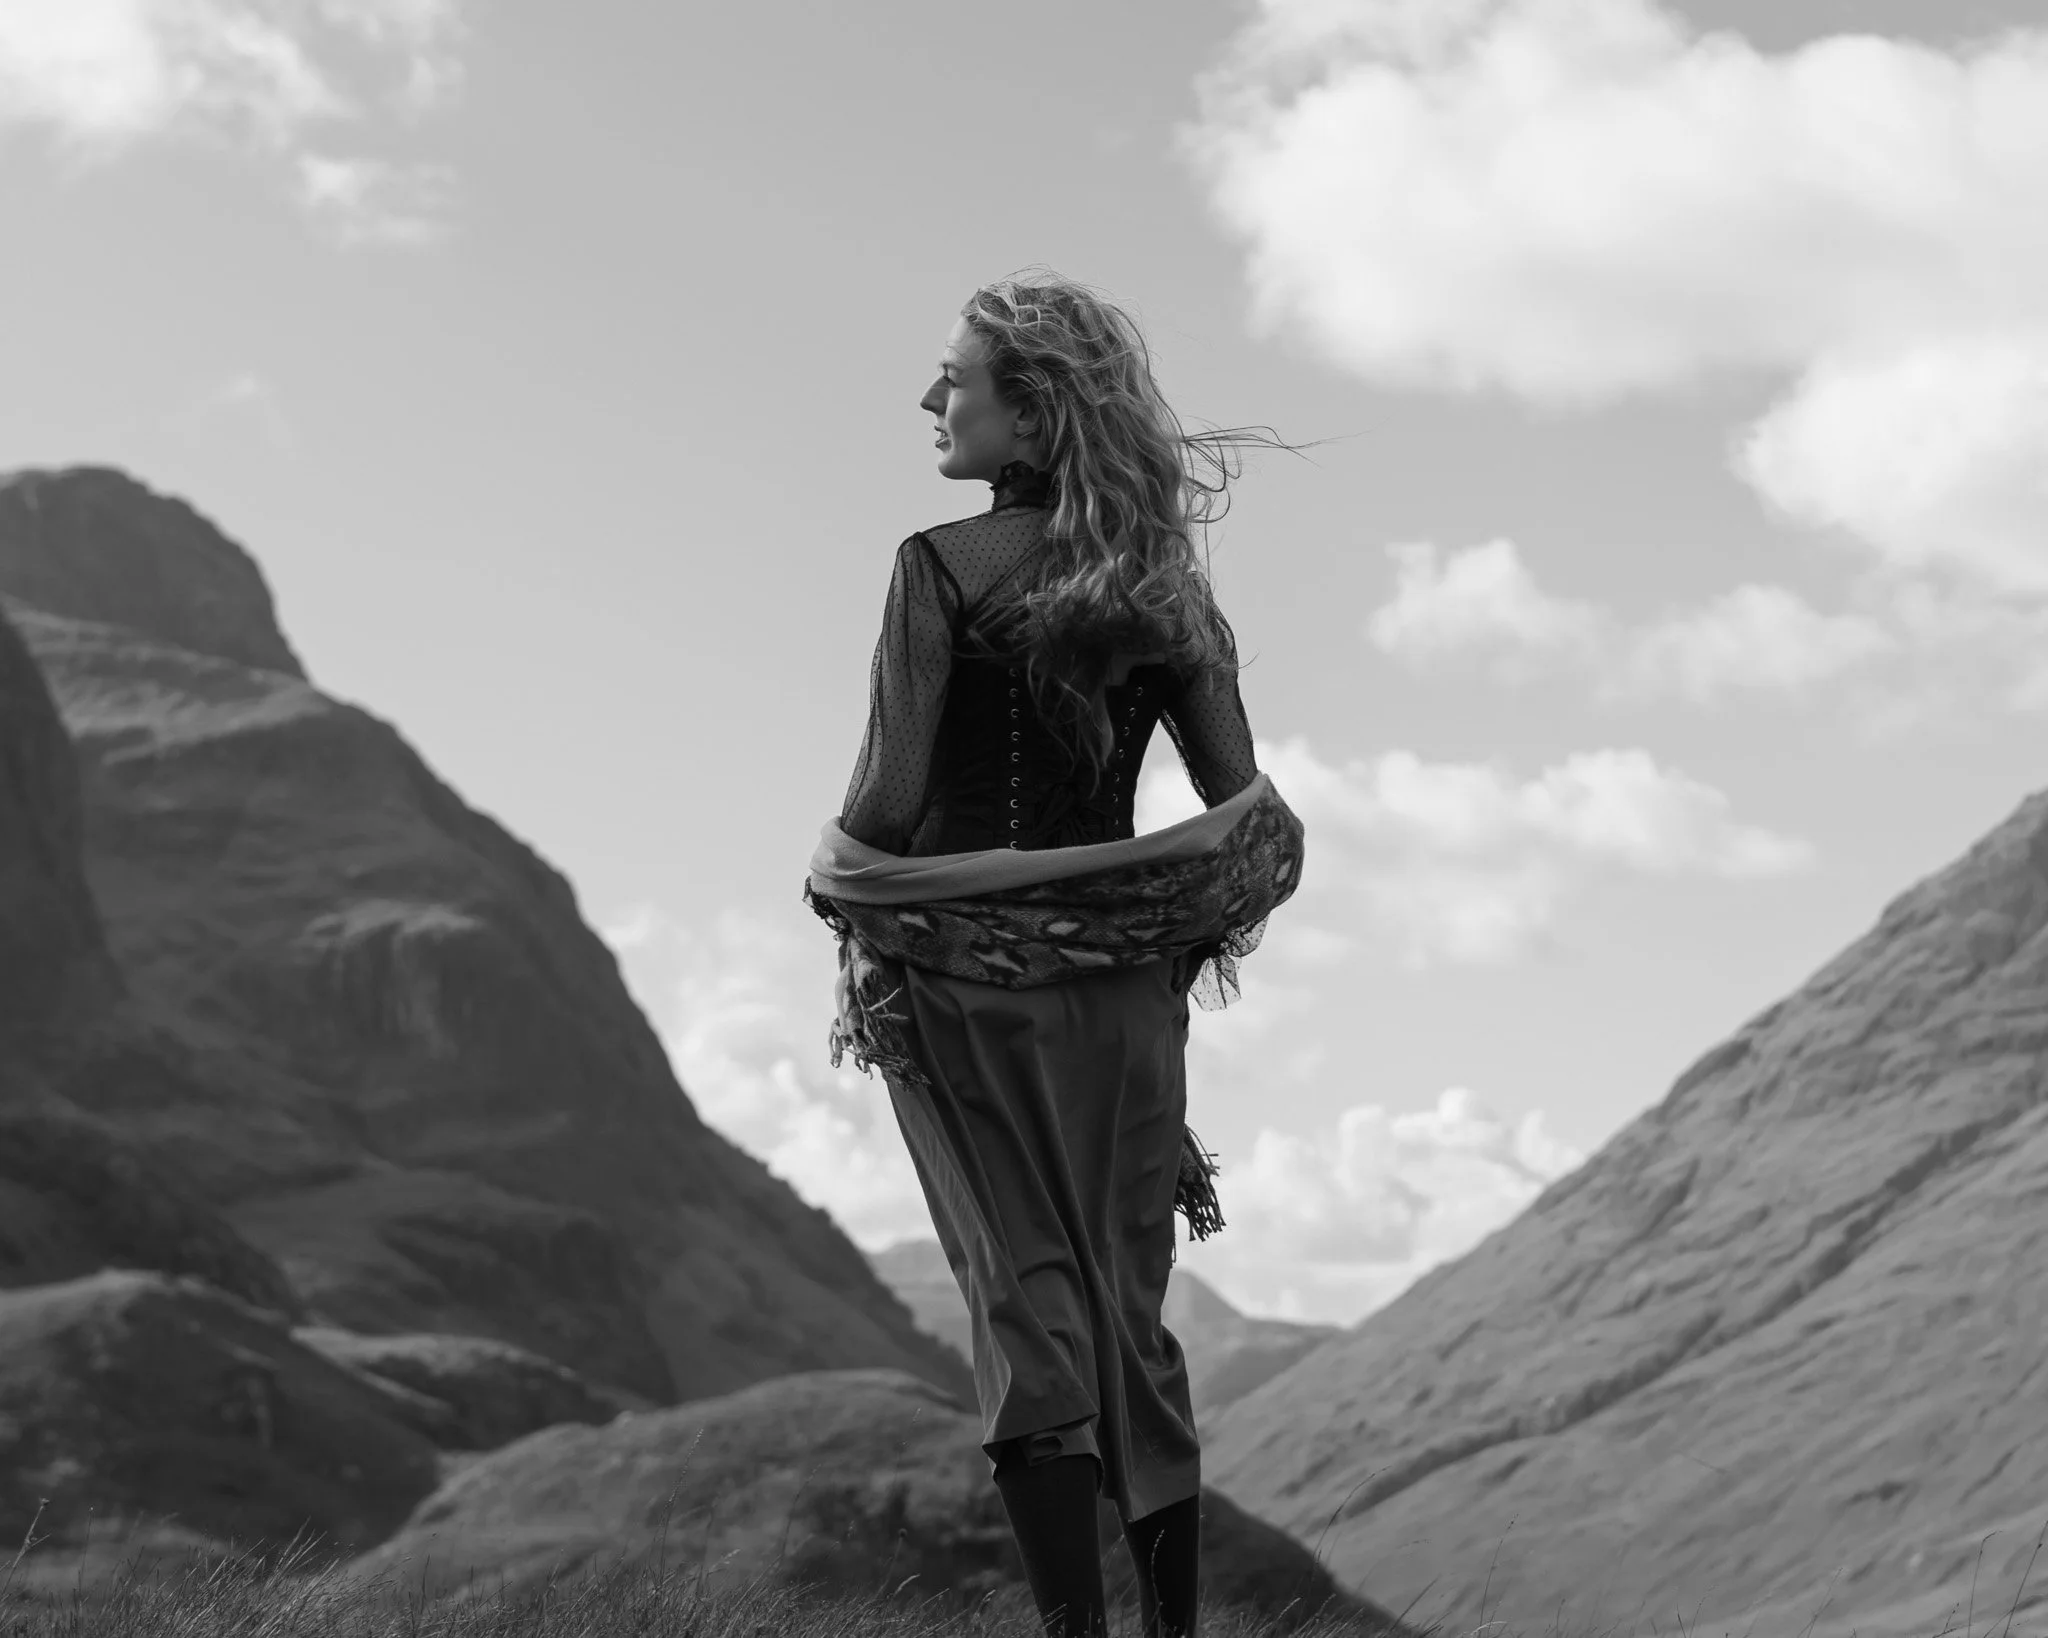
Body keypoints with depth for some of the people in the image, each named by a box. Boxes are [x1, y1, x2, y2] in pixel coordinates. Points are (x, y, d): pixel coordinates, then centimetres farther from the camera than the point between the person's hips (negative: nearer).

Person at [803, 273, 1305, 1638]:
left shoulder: (944, 567, -10)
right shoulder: (1163, 585, 4)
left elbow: (891, 794, -14)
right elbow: (1255, 819, 3)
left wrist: (847, 900, 5)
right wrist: (1173, 962, 14)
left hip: (962, 973, -4)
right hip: (1121, 984, 4)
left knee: (1025, 1298, 2)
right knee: (1130, 1305, 13)